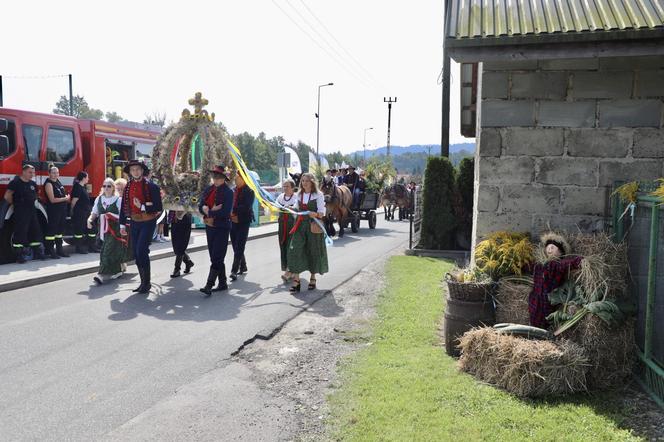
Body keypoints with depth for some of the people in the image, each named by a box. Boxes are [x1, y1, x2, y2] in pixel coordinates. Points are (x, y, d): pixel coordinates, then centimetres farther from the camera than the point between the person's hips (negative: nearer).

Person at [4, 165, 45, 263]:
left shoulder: (33, 184, 13)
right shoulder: (15, 182, -9)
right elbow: (7, 196, -11)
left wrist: (32, 202, 13)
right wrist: (16, 203, 1)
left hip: (32, 210, 8)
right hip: (20, 212, -7)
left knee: (36, 231, 10)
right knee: (20, 233, -6)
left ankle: (37, 253, 18)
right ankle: (19, 255, -1)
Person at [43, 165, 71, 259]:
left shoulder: (58, 181, 12)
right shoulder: (48, 184, -12)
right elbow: (52, 199, -17)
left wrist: (67, 197, 7)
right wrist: (65, 199, -9)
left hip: (62, 210, 9)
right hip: (53, 211, -8)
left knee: (60, 230, 13)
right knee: (51, 230, -4)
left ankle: (59, 249, 21)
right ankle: (50, 251, 0)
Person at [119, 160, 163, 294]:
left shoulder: (151, 186, -8)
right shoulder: (128, 187, 7)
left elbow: (158, 207, -10)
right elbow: (124, 207, 11)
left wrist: (142, 207, -21)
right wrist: (122, 224, 9)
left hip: (147, 222, -6)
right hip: (134, 222, 6)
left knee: (141, 251, -14)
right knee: (136, 252, 9)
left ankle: (146, 282, -2)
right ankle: (143, 282, 20)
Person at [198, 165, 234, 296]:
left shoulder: (228, 192, -10)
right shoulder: (208, 189, 9)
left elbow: (225, 212, -19)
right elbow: (200, 206, 3)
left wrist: (208, 212, -13)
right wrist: (211, 211, -17)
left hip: (222, 228, -7)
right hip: (209, 227, 7)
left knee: (217, 258, -9)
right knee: (215, 257, 13)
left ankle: (209, 286, -12)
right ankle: (222, 283, 24)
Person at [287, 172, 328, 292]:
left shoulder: (318, 195, -4)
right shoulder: (299, 195, 11)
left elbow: (322, 211, -12)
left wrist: (316, 214, -29)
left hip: (314, 225, -4)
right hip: (300, 225, 4)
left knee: (314, 250, 5)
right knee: (295, 250, -8)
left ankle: (313, 278, 24)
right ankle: (296, 280, -7)